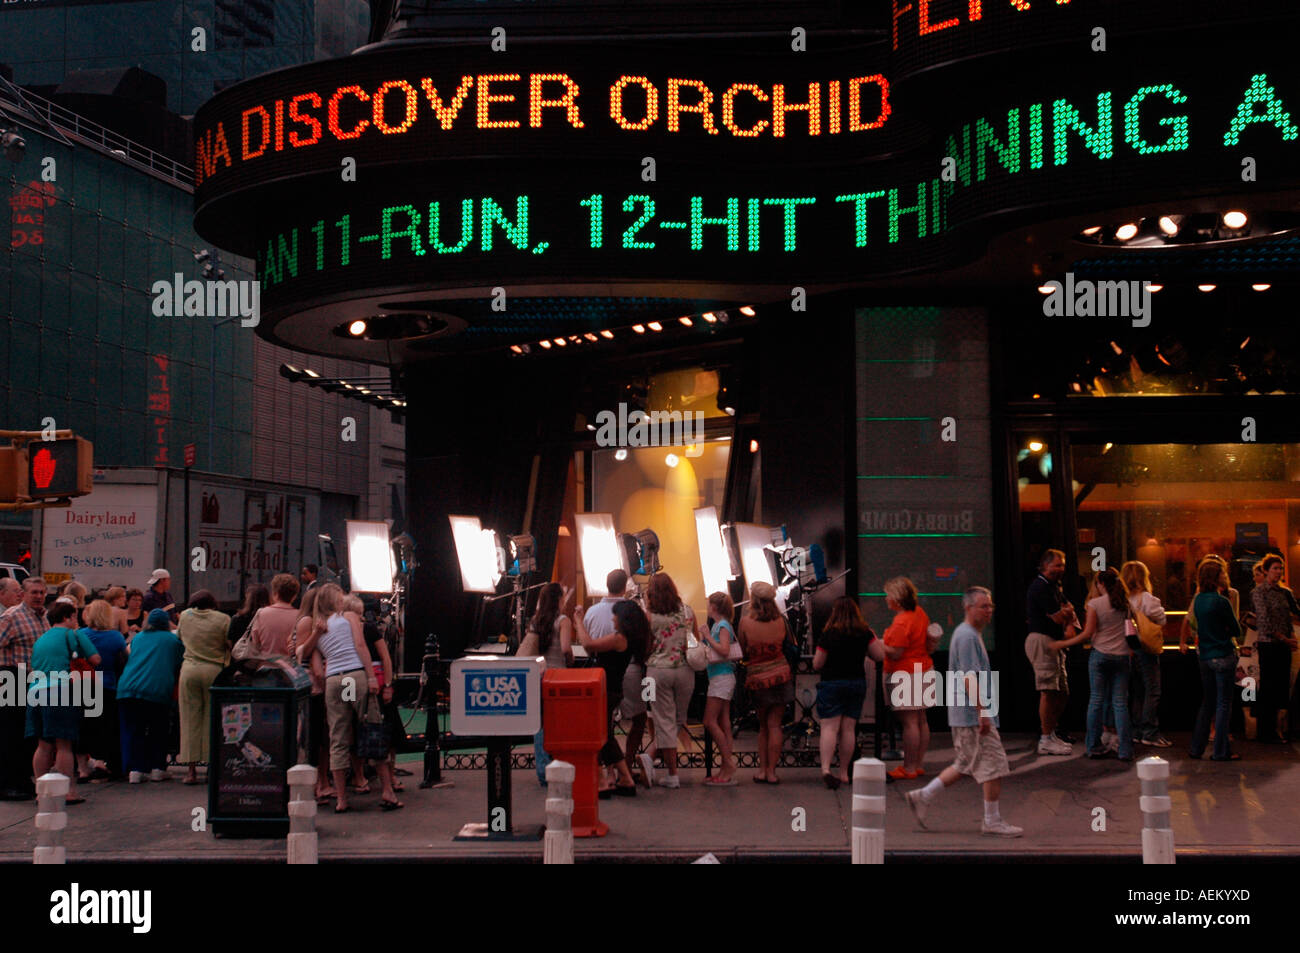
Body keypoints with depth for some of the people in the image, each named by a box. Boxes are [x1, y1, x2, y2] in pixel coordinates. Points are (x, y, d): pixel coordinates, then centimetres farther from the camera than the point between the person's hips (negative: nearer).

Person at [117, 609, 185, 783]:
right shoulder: (174, 640, 11)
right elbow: (179, 667, 14)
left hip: (128, 689, 2)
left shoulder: (137, 637, 19)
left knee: (132, 731, 6)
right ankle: (157, 768, 9)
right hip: (158, 689, -2)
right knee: (158, 731, 12)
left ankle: (134, 769, -3)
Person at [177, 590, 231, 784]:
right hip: (214, 670, -2)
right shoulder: (223, 619, -3)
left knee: (190, 719, 6)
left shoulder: (185, 616, 7)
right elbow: (232, 646, -2)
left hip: (189, 670, 2)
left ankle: (192, 769, 5)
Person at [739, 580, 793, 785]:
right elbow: (786, 645, 8)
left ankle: (762, 769, 11)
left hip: (756, 678, -1)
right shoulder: (780, 621, -3)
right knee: (774, 725, 4)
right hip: (781, 674, 1)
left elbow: (742, 650, -1)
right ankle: (771, 772, 1)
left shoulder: (746, 621, -9)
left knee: (763, 726, 15)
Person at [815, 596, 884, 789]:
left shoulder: (828, 635, -10)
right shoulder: (865, 633, -2)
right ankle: (844, 773, 13)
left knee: (829, 727, -5)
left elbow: (817, 665, -6)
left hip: (832, 684, -3)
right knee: (848, 728, 9)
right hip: (857, 684, 3)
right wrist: (874, 639, 16)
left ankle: (825, 768, -22)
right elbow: (880, 656, 2)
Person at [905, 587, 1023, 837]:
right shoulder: (967, 636, -15)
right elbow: (969, 678, -22)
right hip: (972, 714, -10)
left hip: (965, 714, 10)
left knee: (965, 764, 16)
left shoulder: (969, 634, 17)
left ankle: (923, 796, 17)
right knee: (993, 765, -4)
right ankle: (992, 821, 3)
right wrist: (982, 711, -24)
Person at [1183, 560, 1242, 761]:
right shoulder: (1221, 601, -16)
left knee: (1207, 702, 15)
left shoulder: (1198, 599, 6)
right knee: (1224, 704, 1)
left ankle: (1196, 748, 17)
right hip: (1223, 656, -7)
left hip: (1204, 656, 7)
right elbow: (1237, 631, -8)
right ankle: (1221, 751, 3)